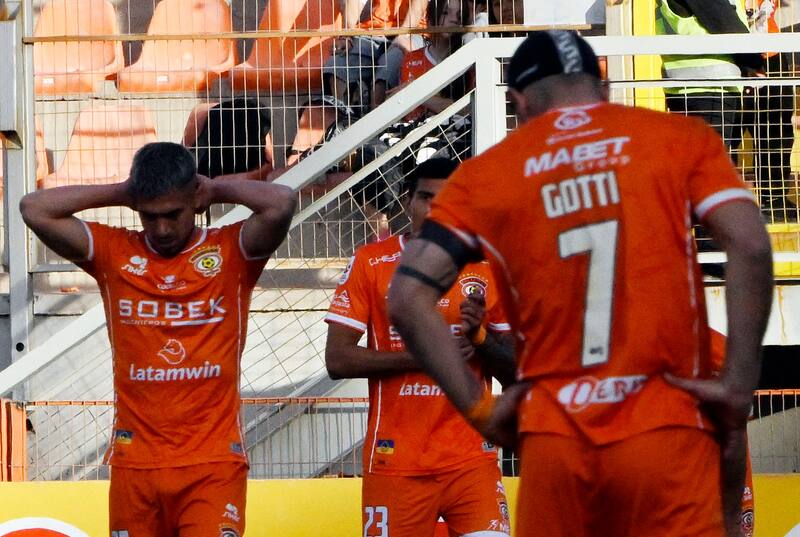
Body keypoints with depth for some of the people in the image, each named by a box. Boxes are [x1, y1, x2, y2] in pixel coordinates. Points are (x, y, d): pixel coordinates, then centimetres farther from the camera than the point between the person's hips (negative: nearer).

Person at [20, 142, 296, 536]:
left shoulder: (231, 252, 2)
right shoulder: (113, 253, 8)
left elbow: (281, 204, -16)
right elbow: (34, 210, -1)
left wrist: (216, 190, 0)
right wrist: (121, 193, 3)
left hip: (213, 463, -2)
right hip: (135, 462, 2)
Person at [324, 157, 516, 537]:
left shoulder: (486, 268, 7)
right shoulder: (371, 263, 2)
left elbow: (513, 372, 9)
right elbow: (337, 360, -5)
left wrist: (479, 336, -11)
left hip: (472, 459, 1)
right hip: (395, 460, -1)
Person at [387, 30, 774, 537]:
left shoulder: (484, 175, 10)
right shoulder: (682, 137, 8)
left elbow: (408, 298, 2)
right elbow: (751, 247, -6)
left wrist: (478, 407, 4)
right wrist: (739, 386, -5)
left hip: (553, 439, 2)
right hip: (667, 436, -2)